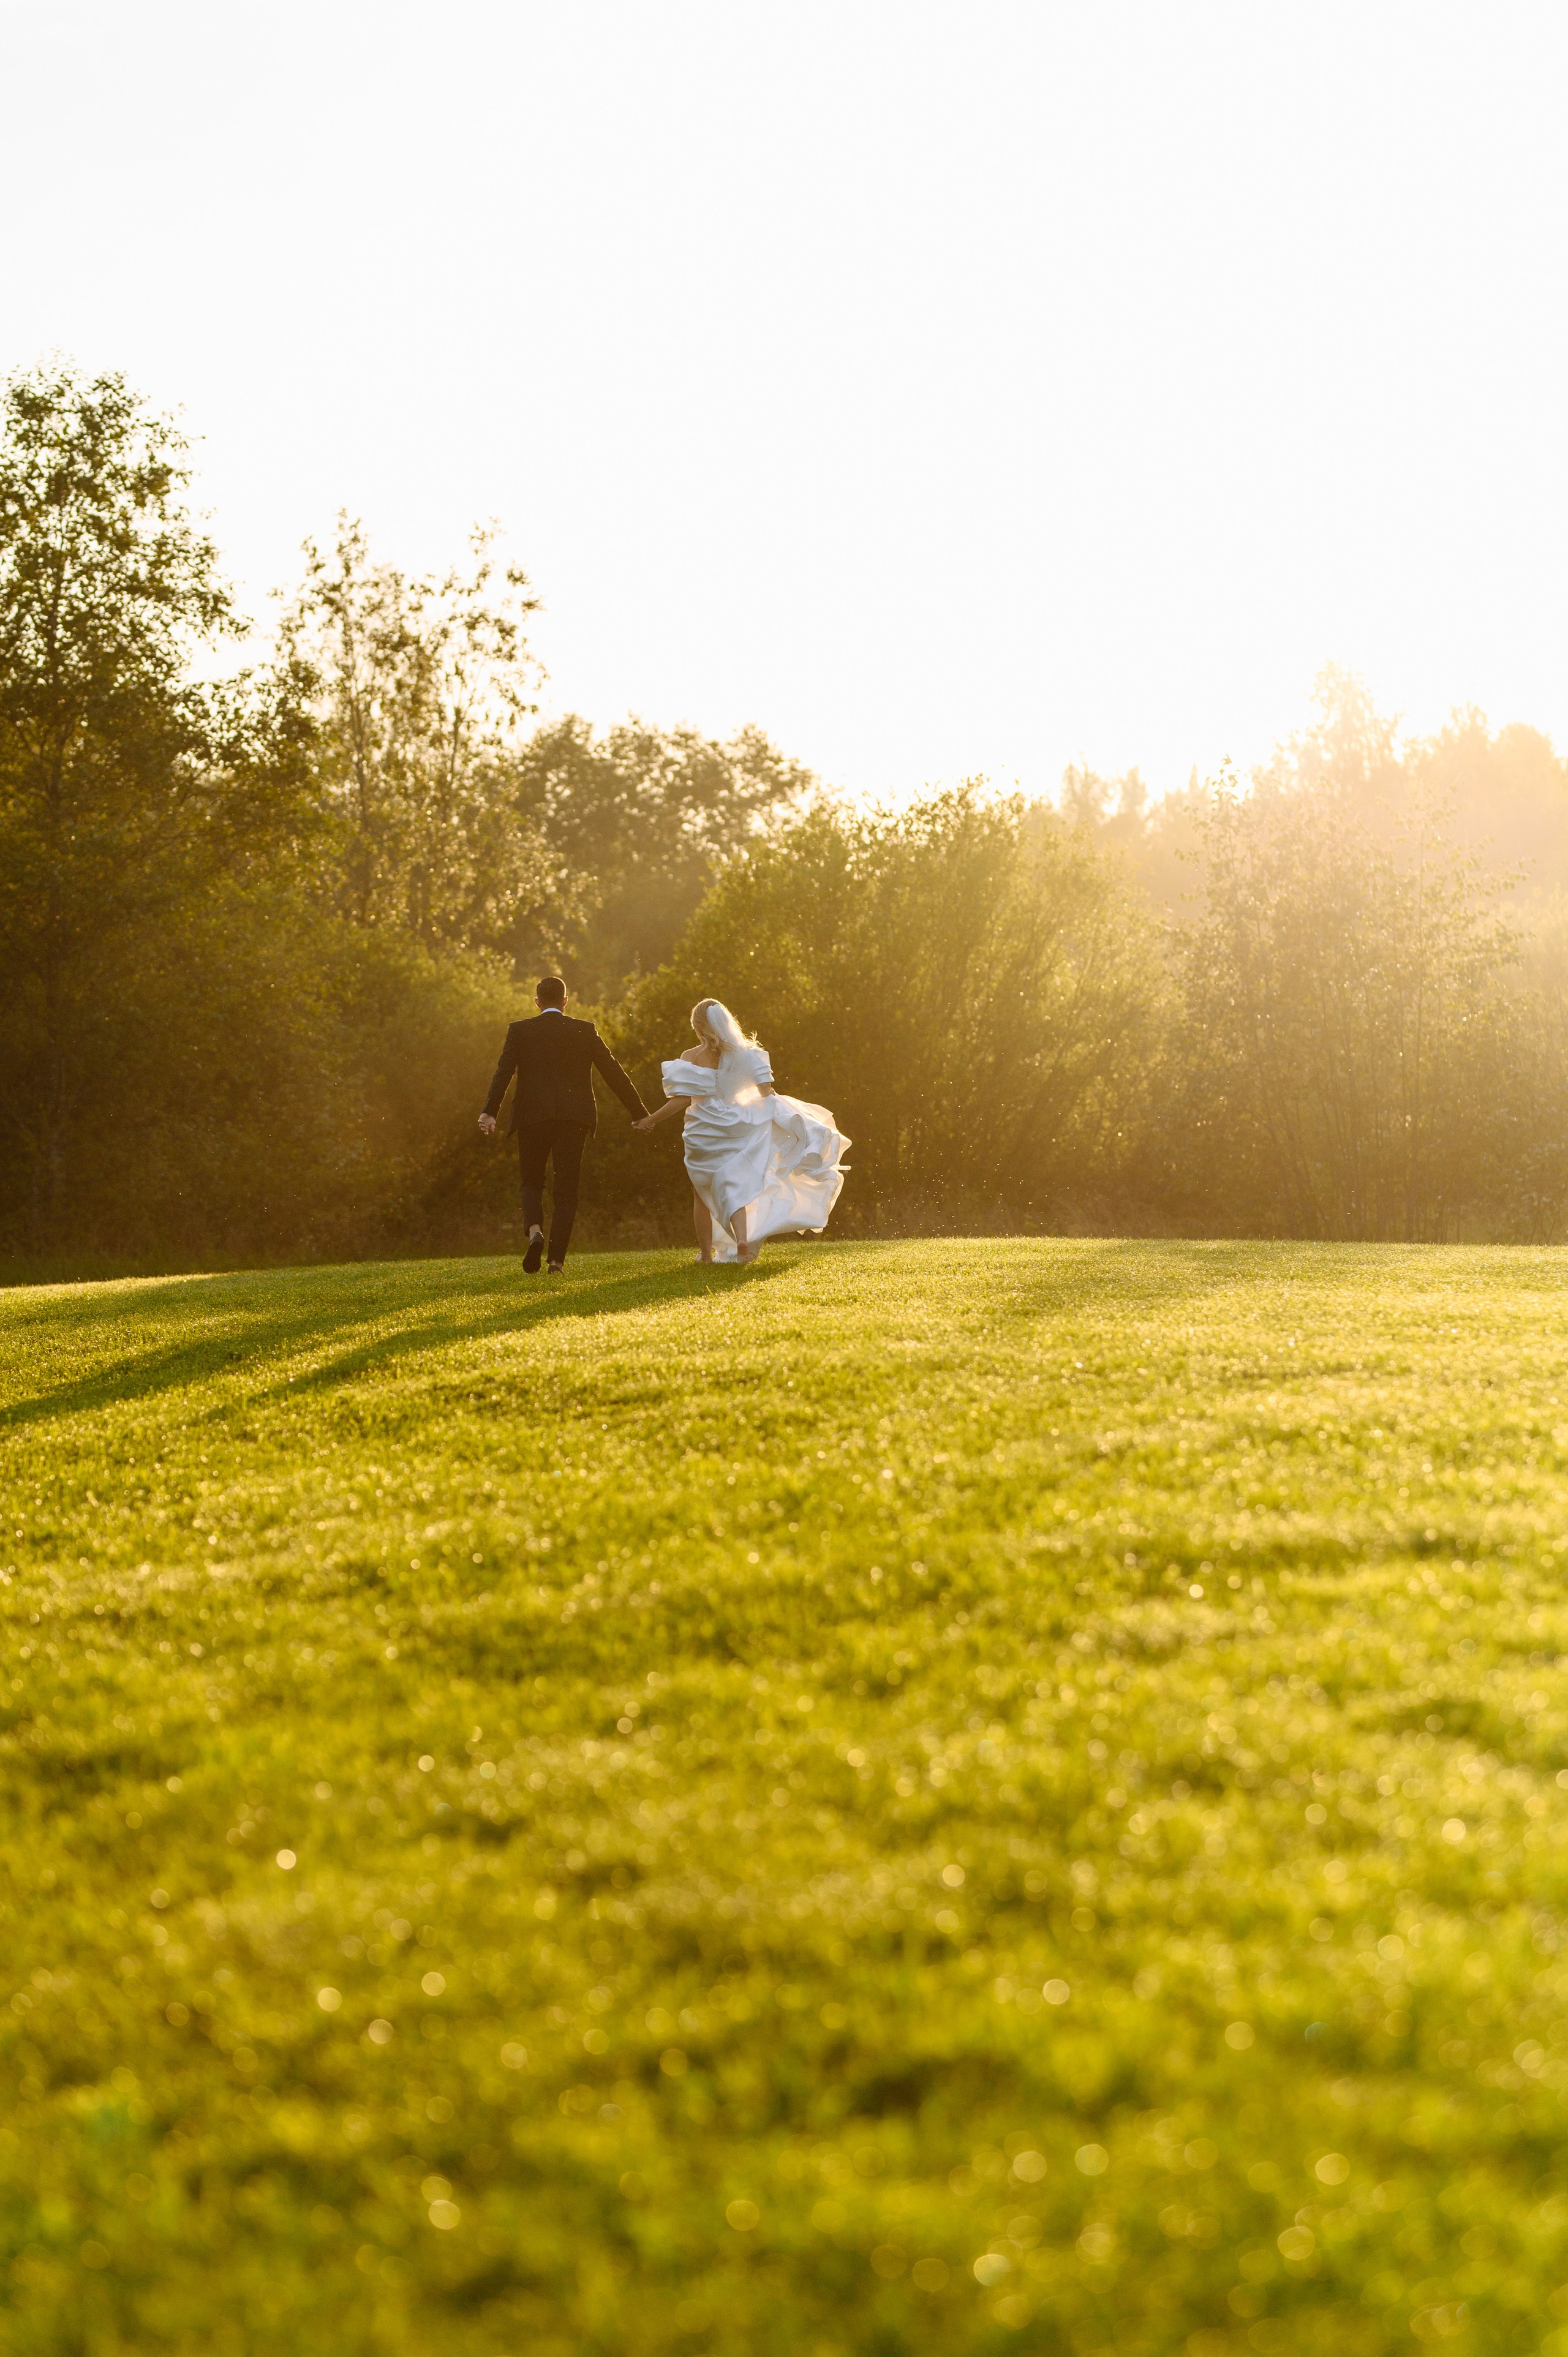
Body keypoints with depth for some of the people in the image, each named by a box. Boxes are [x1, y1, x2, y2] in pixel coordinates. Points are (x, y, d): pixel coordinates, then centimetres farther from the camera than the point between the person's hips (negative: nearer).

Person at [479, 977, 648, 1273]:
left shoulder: (520, 1031, 4)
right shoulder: (585, 1031, 6)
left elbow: (504, 1073, -9)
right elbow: (614, 1073, 5)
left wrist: (490, 1112, -16)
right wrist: (640, 1113, 9)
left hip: (532, 1118, 0)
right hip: (574, 1119, 0)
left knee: (532, 1183, 15)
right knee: (566, 1190, 6)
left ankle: (535, 1231, -13)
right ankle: (557, 1259, -2)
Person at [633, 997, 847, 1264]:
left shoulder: (692, 1060, -12)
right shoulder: (746, 1054, -1)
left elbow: (682, 1101, -16)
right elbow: (767, 1092, -2)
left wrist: (650, 1119, -7)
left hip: (705, 1135, -3)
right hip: (738, 1129, 3)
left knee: (703, 1193, 14)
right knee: (733, 1188, 5)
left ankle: (706, 1254, 19)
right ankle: (743, 1239, -21)